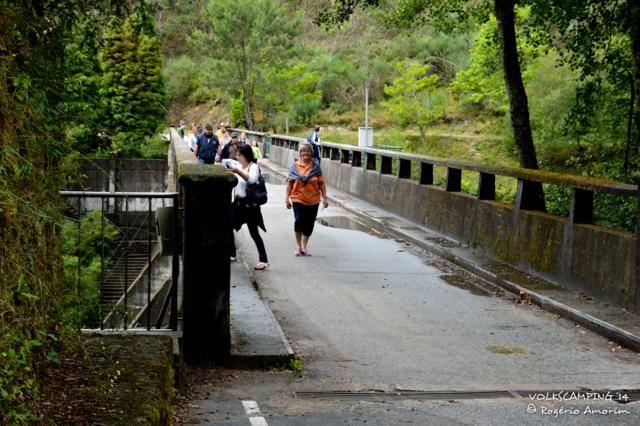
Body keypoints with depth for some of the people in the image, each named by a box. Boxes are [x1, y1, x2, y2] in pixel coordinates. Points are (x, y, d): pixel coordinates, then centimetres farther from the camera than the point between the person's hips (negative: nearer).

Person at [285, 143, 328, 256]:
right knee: (299, 220, -16)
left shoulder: (315, 166, 1)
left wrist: (324, 198, 1)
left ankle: (304, 247, 25)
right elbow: (289, 183, 3)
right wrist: (287, 198, -1)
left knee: (309, 224, 7)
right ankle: (298, 245, 4)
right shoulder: (295, 166, 0)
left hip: (313, 200, 2)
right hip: (298, 198, -2)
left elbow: (321, 183, 4)